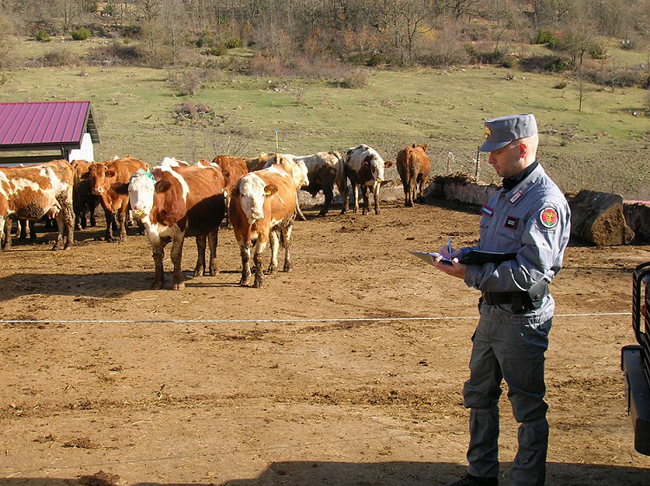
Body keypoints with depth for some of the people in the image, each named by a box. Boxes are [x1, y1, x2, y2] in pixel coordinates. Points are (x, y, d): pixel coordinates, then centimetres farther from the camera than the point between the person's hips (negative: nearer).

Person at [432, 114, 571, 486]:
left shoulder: (545, 201, -19)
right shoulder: (506, 193, 10)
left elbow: (531, 271, -26)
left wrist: (471, 275, -24)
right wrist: (462, 255, 0)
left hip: (523, 319, -10)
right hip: (492, 311, 10)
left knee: (528, 408, 4)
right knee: (480, 396, 19)